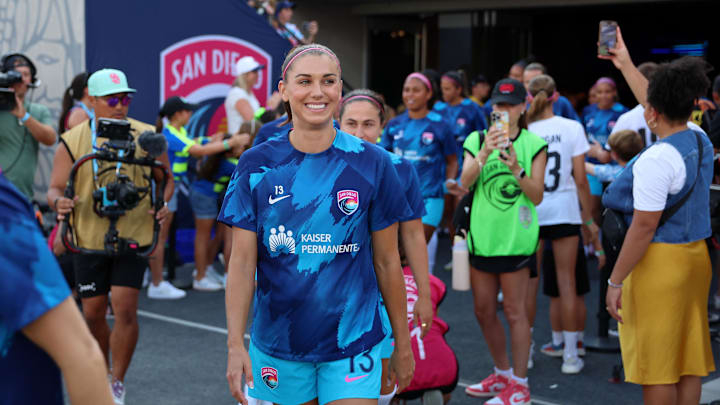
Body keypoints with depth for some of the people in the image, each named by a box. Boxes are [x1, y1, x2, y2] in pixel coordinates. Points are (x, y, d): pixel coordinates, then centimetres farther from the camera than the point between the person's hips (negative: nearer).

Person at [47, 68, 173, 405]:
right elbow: (55, 188, -1)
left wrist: (163, 203, -12)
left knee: (125, 308, -11)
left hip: (133, 237, -1)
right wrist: (58, 202, -25)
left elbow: (165, 179, 8)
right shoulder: (72, 141, -3)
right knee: (93, 312, 9)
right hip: (89, 239, 1)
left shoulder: (147, 137, -2)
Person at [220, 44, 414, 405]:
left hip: (353, 344, -1)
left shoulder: (372, 164, -3)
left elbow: (387, 262, 3)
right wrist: (235, 344, -9)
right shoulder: (257, 165, -1)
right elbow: (242, 263, -2)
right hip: (279, 344, 1)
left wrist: (402, 344, 6)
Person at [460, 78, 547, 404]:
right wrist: (485, 154, -24)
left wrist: (515, 167, -20)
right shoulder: (477, 140, 6)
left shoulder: (533, 144, -1)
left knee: (514, 311, -1)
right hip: (482, 234, 4)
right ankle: (502, 374, 31)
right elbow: (465, 182, -9)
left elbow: (537, 196, -6)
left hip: (515, 237, -4)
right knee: (483, 311, 13)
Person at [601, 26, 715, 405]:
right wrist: (626, 65, 33)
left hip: (660, 262, -9)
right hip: (696, 258, 9)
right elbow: (663, 109, 25)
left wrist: (615, 280, -14)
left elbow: (644, 227, -20)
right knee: (689, 361, 14)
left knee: (656, 366, 1)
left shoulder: (656, 160, -20)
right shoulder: (700, 142, 6)